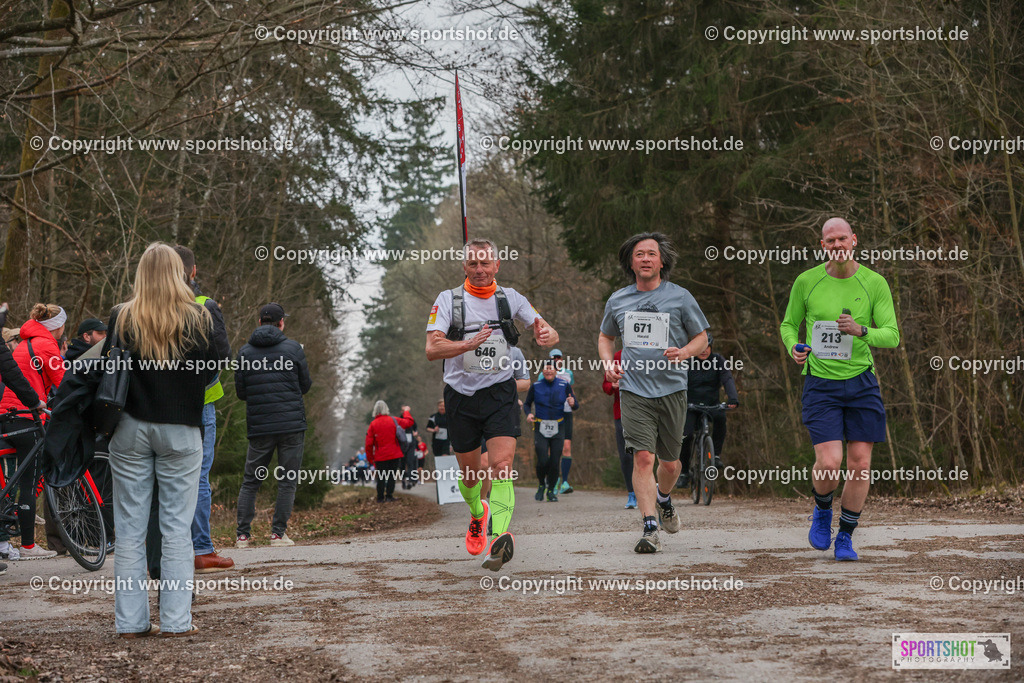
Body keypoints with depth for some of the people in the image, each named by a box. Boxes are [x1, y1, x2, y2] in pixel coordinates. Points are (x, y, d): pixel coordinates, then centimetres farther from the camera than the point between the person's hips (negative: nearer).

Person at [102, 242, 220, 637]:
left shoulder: (122, 318, -4)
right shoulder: (198, 319, -4)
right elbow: (211, 371, 3)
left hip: (130, 427, 1)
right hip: (181, 429, -1)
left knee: (129, 528, 6)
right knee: (177, 527, 3)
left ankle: (131, 622, 7)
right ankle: (176, 620, 1)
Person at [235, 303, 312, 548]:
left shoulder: (245, 352, 3)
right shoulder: (293, 348, -2)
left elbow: (241, 392, 6)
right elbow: (305, 385, 5)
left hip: (258, 426, 2)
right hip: (292, 424, -2)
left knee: (250, 481, 9)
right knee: (287, 481, 4)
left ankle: (242, 534, 3)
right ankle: (278, 533, 0)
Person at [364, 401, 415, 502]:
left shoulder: (373, 424, -3)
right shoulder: (394, 421, 0)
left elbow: (369, 443, -3)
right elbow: (409, 422, 17)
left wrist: (370, 457, 7)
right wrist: (406, 412, 36)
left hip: (380, 457, 0)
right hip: (394, 455, 0)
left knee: (381, 478, 7)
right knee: (392, 476, 5)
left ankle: (380, 497, 7)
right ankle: (389, 496, 1)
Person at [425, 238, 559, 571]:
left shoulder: (511, 298, 4)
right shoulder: (448, 299, -3)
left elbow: (549, 333, 7)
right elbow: (432, 349, -15)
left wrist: (547, 335, -18)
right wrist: (469, 344, -30)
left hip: (500, 393, 0)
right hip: (461, 394, 0)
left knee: (501, 465, -19)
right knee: (469, 472, 12)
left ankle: (500, 537, -28)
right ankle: (477, 515, 43)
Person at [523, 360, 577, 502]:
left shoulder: (564, 385, 2)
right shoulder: (536, 386, 1)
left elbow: (575, 406, 6)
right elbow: (527, 404, 12)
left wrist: (573, 403, -18)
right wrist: (528, 413, -9)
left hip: (558, 429, 1)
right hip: (540, 428, -1)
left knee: (554, 462, -3)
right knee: (543, 461, -13)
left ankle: (551, 491, 17)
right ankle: (541, 485, 16)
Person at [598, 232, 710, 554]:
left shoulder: (680, 297, 1)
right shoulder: (617, 301, 8)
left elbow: (701, 337, 8)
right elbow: (606, 337, 23)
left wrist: (684, 352, -14)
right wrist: (608, 364, 3)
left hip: (671, 388, 0)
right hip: (634, 389, 0)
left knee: (669, 462, 10)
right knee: (643, 457, -15)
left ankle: (663, 498, 44)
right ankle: (650, 528, -15)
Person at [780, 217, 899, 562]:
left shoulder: (875, 283, -2)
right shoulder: (806, 282, -2)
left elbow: (892, 337, -4)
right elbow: (788, 324, 11)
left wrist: (861, 331, -23)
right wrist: (794, 348, -10)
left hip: (861, 382, 2)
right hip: (820, 384, -1)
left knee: (860, 465, 1)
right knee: (829, 464, -14)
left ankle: (845, 538, 19)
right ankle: (822, 511, 20)